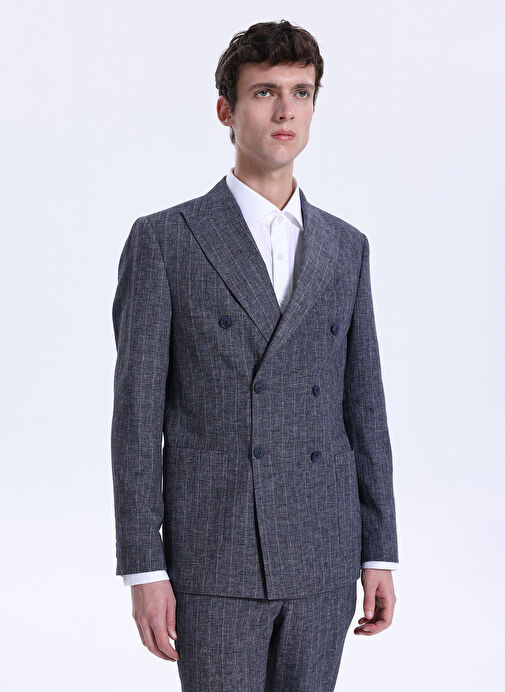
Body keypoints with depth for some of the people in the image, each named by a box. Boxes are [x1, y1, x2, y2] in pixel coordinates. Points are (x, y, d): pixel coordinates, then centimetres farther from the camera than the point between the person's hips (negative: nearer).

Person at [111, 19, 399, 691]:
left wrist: (380, 554, 7)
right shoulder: (163, 240, -3)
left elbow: (363, 406, 11)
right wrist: (143, 568, -10)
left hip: (323, 558, 4)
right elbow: (138, 413, -6)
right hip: (212, 559, -4)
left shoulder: (346, 248, 10)